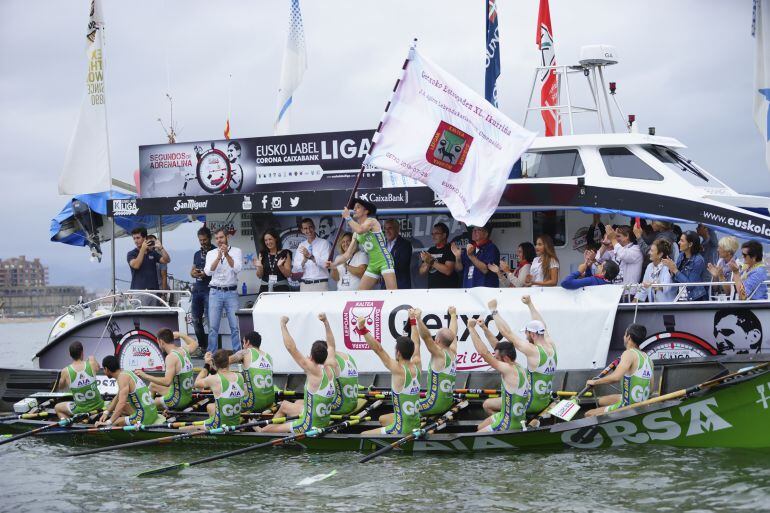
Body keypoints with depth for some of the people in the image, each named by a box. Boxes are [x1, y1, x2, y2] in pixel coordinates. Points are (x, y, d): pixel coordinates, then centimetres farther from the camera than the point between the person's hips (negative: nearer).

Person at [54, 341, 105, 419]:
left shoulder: (65, 371, -15)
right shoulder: (91, 363, -14)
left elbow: (61, 388, 5)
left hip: (81, 409, -2)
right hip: (98, 405, 2)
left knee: (57, 408, 25)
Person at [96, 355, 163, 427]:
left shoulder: (123, 377, -14)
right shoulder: (126, 373, 15)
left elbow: (122, 402, -24)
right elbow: (117, 398, 27)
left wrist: (109, 422, -24)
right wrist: (106, 412, 19)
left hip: (144, 417, -10)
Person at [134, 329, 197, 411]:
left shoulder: (171, 357, -24)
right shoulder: (184, 350, 1)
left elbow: (167, 381, -35)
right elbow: (194, 344, 26)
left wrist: (145, 376, -32)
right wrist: (180, 335, 33)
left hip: (178, 401, -9)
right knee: (152, 385, 28)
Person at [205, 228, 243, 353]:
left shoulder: (236, 251, 4)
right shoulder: (211, 254, 8)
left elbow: (237, 269, -11)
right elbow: (208, 272, -6)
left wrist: (227, 255, -21)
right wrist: (218, 257, -19)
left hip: (231, 292, -1)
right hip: (215, 292, 1)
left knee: (235, 326, -3)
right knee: (213, 327, 1)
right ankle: (211, 355, 6)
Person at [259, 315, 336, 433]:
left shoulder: (313, 371, -22)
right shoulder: (330, 369, -3)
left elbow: (291, 348, -23)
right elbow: (331, 346, 16)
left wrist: (283, 324, -15)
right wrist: (326, 322, 19)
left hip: (310, 426, -8)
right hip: (325, 422, 8)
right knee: (298, 403, 32)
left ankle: (262, 431, 34)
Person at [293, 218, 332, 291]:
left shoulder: (324, 243, 2)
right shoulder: (301, 246, 13)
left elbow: (325, 264, -12)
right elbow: (295, 269, 6)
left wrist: (311, 257, -24)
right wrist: (304, 260, -13)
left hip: (320, 284, -3)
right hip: (305, 285, 3)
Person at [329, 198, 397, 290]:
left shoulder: (371, 221, -7)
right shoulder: (356, 234, 14)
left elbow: (360, 230, -28)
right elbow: (348, 254, 13)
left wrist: (348, 217, -15)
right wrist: (334, 264, -1)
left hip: (384, 261, -8)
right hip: (372, 265, 8)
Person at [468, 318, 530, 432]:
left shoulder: (509, 370, -25)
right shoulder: (516, 366, 1)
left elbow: (483, 353, -27)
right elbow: (499, 348, 15)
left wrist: (471, 328, -20)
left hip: (510, 425, -10)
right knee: (480, 427, 25)